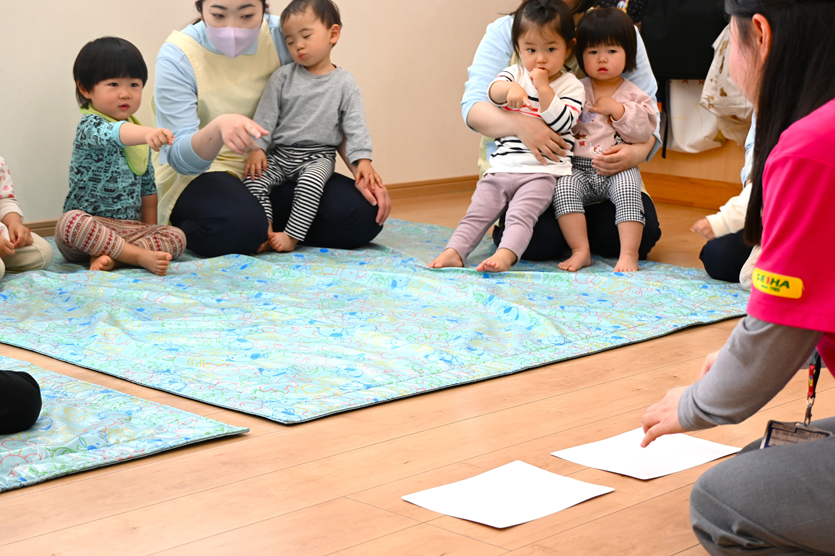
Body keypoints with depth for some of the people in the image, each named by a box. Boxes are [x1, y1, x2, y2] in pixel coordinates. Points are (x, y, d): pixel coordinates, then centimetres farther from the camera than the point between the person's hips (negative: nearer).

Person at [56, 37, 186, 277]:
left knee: (176, 236, -15)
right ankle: (140, 256, -35)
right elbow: (115, 134, -35)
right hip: (91, 223, -6)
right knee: (70, 223, -37)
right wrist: (148, 134, -56)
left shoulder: (139, 134, 14)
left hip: (131, 228, 6)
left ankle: (109, 257, -25)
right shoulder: (90, 126, -10)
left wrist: (149, 233, 14)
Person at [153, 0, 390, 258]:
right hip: (199, 175, -4)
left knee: (362, 215, -18)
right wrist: (219, 127, -44)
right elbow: (179, 157, -22)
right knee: (237, 225, -38)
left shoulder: (283, 36, -8)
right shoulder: (177, 57, -17)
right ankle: (183, 232, -4)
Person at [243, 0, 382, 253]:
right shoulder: (283, 77, 3)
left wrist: (363, 160, -13)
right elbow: (265, 115, 2)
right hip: (279, 155, 3)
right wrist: (257, 148, -9)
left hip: (318, 156, -2)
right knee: (254, 179, -20)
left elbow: (355, 125, -3)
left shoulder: (344, 83, -1)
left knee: (310, 183, -32)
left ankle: (292, 235, -24)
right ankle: (266, 230, -18)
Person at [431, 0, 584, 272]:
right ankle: (454, 251, -17)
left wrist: (543, 88, -14)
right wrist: (511, 89, -34)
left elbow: (562, 123, -11)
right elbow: (493, 91, -11)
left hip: (542, 171, -4)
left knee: (521, 213, -26)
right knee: (478, 211, -9)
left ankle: (505, 255, -43)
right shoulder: (516, 74, 12)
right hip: (503, 166, 5)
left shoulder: (571, 86, 4)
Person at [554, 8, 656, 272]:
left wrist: (617, 109, -11)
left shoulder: (633, 95, 8)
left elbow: (644, 131, -3)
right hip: (579, 168, 1)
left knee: (628, 190, -31)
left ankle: (629, 253, -29)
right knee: (564, 189, -28)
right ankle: (581, 250, -25)